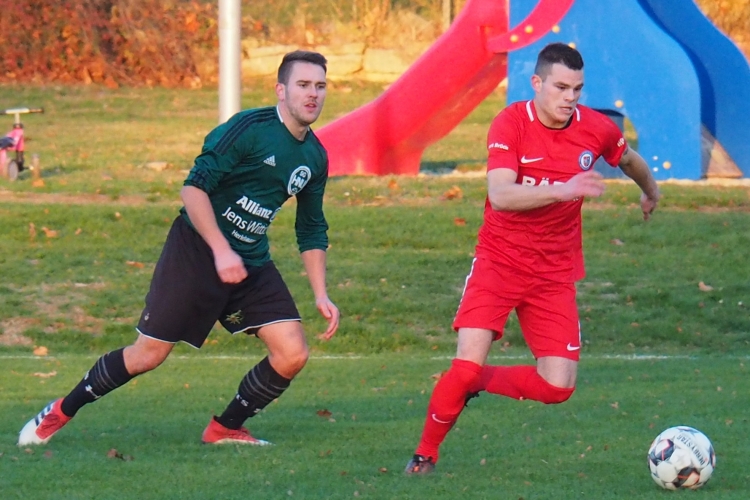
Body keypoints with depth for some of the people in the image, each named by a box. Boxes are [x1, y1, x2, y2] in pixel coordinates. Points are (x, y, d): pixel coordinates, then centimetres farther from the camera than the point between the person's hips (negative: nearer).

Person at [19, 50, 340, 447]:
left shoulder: (315, 158, 6)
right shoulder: (250, 128, -16)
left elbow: (312, 231, 17)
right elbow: (194, 187, -19)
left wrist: (321, 295, 8)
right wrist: (221, 251, -24)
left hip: (251, 263, 6)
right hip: (196, 251, -6)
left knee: (292, 354, -9)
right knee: (148, 355, -4)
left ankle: (225, 429, 11)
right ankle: (59, 413, 16)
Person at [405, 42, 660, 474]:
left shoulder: (597, 129, -4)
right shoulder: (510, 124, -14)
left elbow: (630, 160, 20)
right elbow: (500, 195, -28)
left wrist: (651, 193, 38)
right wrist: (562, 190, -41)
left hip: (555, 272, 4)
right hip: (499, 260, -3)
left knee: (558, 387, -6)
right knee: (468, 363, -19)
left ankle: (475, 383, 20)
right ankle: (425, 455, 2)